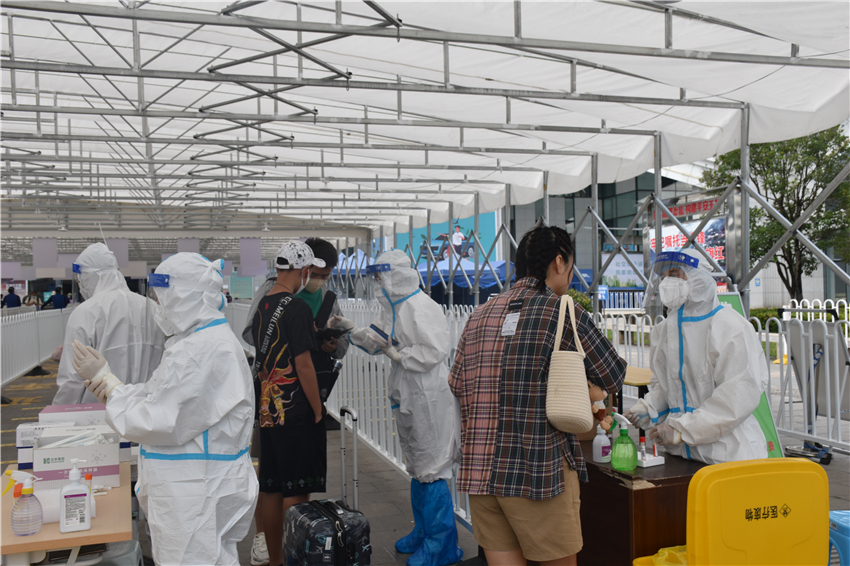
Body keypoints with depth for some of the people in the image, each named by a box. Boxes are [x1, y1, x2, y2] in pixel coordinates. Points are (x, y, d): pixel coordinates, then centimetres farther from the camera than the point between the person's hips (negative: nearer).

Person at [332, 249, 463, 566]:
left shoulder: (421, 307, -19)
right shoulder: (392, 308, 10)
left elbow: (435, 350, -25)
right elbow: (377, 342, 17)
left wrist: (398, 355, -17)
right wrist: (352, 330, 2)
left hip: (428, 396, -10)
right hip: (407, 396, 10)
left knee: (431, 468, -3)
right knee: (416, 467, 20)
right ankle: (423, 533, 35)